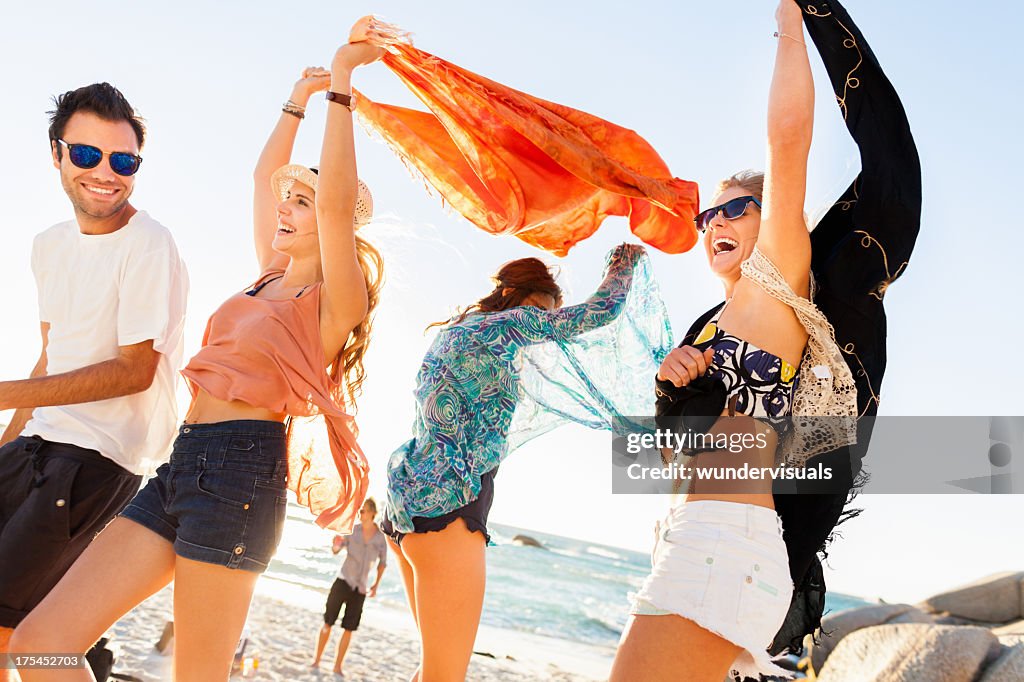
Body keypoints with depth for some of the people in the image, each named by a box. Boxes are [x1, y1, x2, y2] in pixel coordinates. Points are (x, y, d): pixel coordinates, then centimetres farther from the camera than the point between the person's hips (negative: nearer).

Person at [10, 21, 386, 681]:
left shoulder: (335, 298, -2)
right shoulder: (271, 277, 20)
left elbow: (336, 200, -19)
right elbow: (265, 177, 31)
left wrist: (341, 84, -14)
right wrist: (301, 97, 32)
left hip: (239, 467, -8)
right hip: (183, 465, 8)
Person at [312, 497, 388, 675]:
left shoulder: (381, 537, -1)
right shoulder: (352, 529, -7)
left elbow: (383, 562, 14)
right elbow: (335, 550, -13)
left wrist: (376, 584, 8)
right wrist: (336, 545, -36)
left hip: (360, 588, 2)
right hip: (343, 581, -2)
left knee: (349, 629, 4)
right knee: (328, 623, 2)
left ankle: (337, 667, 13)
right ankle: (316, 660, 15)